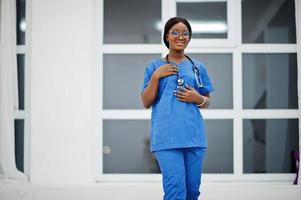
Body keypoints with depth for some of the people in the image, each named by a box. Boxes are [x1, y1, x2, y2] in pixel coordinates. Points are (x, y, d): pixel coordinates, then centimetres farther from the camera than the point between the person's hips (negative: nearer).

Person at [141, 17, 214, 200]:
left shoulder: (198, 67, 14)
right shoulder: (155, 67, 9)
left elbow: (207, 102, 19)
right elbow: (146, 102, 5)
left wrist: (198, 99, -4)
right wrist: (156, 76, -7)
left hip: (194, 135, 3)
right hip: (166, 136, -3)